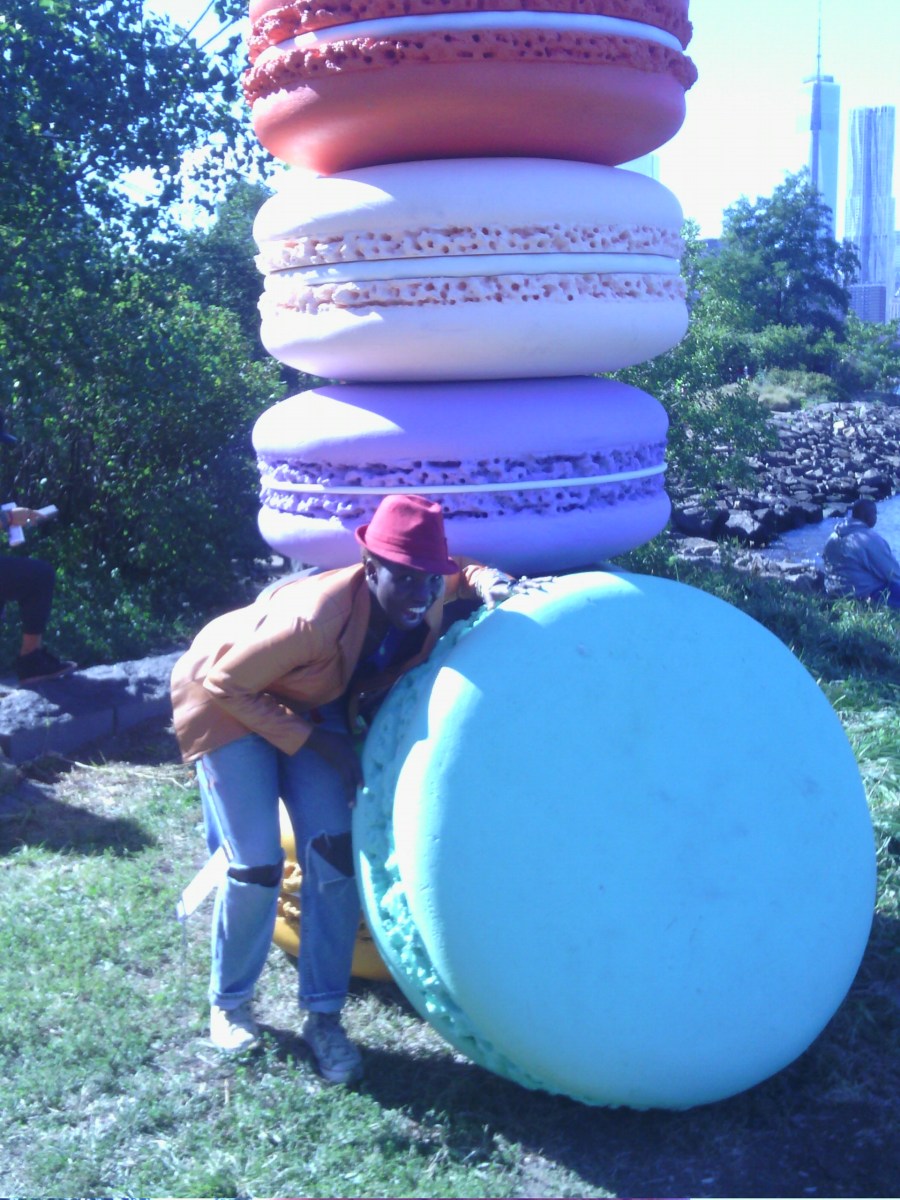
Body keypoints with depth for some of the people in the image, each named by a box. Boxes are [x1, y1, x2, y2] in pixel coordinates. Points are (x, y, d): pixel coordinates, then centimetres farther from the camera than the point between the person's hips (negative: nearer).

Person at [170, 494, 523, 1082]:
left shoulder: (426, 603, -21)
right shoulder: (316, 620, -40)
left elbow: (462, 571, 4)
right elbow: (224, 683, -28)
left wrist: (486, 581, -21)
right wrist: (314, 741, -28)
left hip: (307, 704, 6)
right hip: (225, 699, -5)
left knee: (334, 850, -7)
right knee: (256, 864, -10)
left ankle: (324, 1017, 6)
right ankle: (229, 1004, 15)